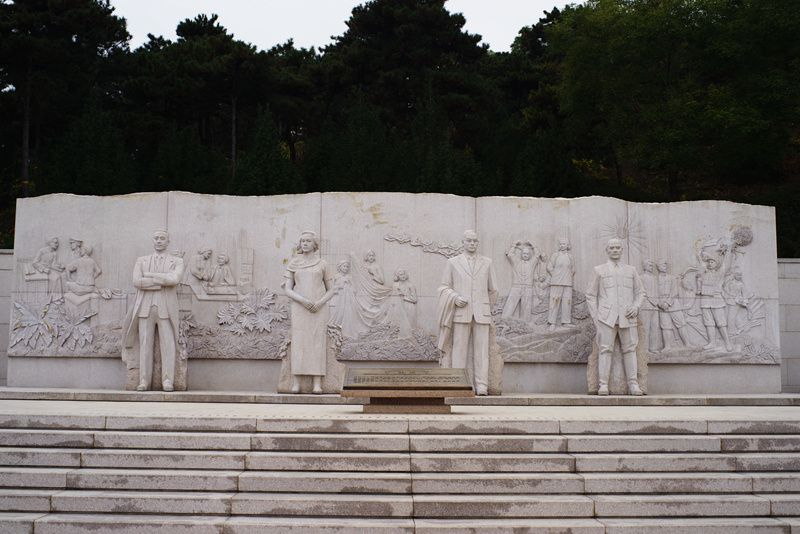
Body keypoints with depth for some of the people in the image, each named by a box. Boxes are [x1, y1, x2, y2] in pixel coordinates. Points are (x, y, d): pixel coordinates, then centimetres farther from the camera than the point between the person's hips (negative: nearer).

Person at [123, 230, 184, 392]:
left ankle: (167, 380, -5)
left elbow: (174, 279, -10)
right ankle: (144, 380, 0)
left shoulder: (177, 262, 11)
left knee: (168, 344, -7)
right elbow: (137, 281, -2)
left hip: (166, 309, -1)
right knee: (145, 343, -2)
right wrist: (162, 282, -8)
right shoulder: (141, 261, 16)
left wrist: (150, 275, -5)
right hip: (145, 307, 1)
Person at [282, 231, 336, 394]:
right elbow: (288, 290, 5)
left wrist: (320, 303, -10)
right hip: (299, 308, 0)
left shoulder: (322, 264, 10)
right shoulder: (293, 264, 11)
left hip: (319, 309, 0)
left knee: (317, 343, -9)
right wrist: (303, 301, -13)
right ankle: (296, 383, -11)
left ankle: (317, 384, -12)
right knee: (298, 342, -8)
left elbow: (330, 291, 10)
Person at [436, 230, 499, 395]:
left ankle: (482, 387, -3)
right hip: (461, 313, -1)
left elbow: (493, 290, 20)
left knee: (481, 350, -4)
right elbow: (444, 287, 10)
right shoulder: (452, 263, 11)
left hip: (481, 314, 1)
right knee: (459, 350, -5)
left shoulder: (487, 263, 14)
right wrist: (455, 298, -8)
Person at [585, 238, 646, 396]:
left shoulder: (631, 271, 21)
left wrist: (636, 307, 2)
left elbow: (641, 293, 22)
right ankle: (603, 385, -8)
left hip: (627, 317, 2)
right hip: (606, 316, -2)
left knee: (630, 349, -1)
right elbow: (591, 295, 11)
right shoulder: (598, 270, 14)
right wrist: (595, 316, 1)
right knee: (605, 349, -8)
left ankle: (633, 384, 2)